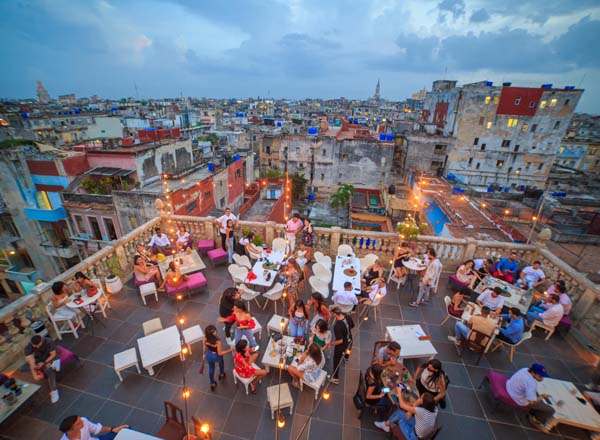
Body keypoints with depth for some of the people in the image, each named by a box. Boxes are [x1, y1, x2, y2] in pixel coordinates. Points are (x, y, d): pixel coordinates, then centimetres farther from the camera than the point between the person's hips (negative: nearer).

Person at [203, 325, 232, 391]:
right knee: (221, 363, 33)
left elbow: (204, 348, -8)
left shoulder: (205, 339, -27)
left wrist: (204, 354, 12)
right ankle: (221, 375, 61)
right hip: (216, 356, -3)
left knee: (211, 368, 30)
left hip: (209, 355, 3)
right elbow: (220, 353, -28)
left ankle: (212, 383, 48)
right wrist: (229, 350, -18)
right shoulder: (217, 341, -40)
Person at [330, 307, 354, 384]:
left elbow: (340, 341, -33)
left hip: (341, 345, -7)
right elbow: (352, 326, 0)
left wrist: (332, 344, -17)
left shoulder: (337, 326, -40)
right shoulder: (348, 317, -20)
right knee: (347, 351, 40)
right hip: (349, 341, 7)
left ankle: (335, 378, 37)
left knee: (337, 361, 17)